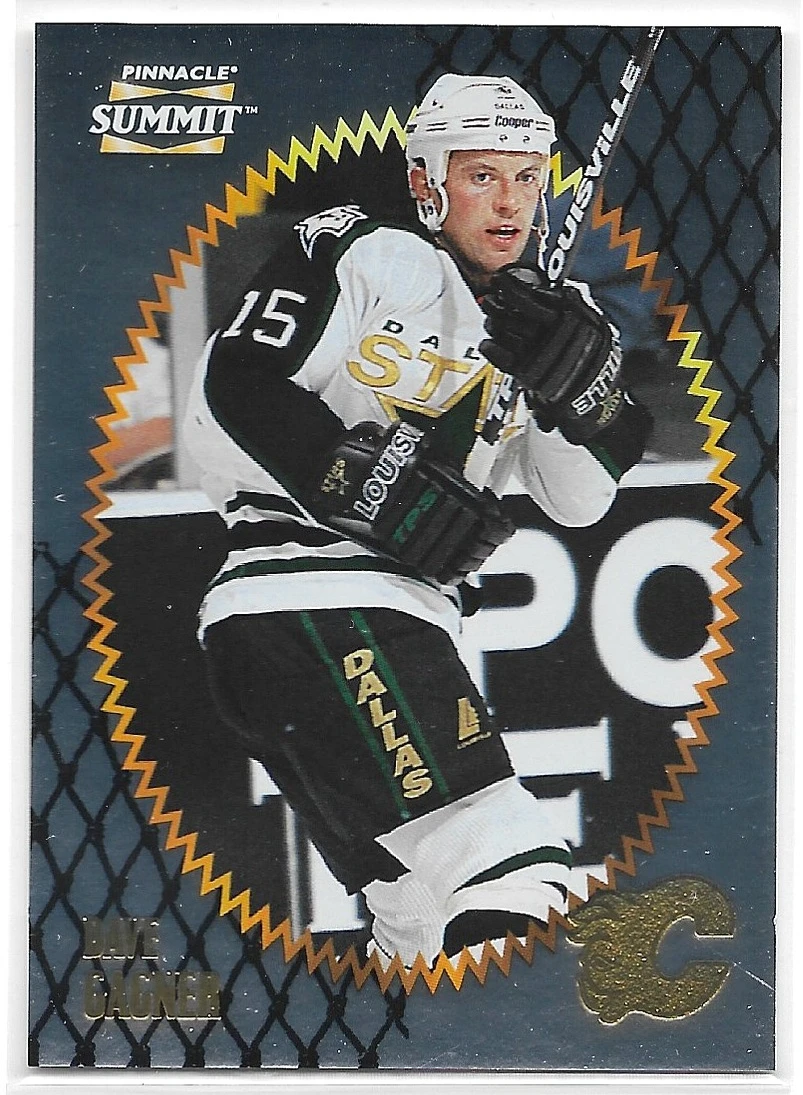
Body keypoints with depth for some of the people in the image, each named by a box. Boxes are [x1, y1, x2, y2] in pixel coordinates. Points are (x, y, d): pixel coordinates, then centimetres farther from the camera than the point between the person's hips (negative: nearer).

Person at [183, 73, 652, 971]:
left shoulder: (526, 324, 22)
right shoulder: (365, 257, -1)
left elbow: (579, 500, 14)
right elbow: (232, 392, -11)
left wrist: (583, 384, -4)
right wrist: (373, 490, -19)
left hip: (397, 625, 9)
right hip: (311, 600, -9)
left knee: (445, 928, 15)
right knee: (505, 895, -20)